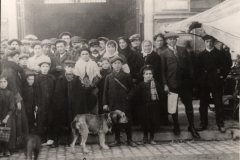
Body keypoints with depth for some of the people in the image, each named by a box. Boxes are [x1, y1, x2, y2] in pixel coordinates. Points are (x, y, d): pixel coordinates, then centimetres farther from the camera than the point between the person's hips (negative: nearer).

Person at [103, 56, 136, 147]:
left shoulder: (126, 76, 2)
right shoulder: (108, 77, 6)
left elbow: (132, 88, 8)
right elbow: (105, 91, 5)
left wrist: (129, 96, -8)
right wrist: (105, 103, 0)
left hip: (124, 102, -1)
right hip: (113, 103, 2)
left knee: (127, 121, 3)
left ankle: (129, 140, 15)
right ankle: (117, 140, 19)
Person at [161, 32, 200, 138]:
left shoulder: (183, 50, 9)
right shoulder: (164, 54, 2)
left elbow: (189, 64, 8)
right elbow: (163, 70, -1)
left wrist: (191, 77, -1)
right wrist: (165, 84, -8)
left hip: (185, 82, 1)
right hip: (172, 84, -1)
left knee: (189, 105, 3)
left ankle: (192, 127, 13)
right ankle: (176, 127, 23)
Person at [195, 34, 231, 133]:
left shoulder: (219, 54, 3)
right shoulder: (201, 55, 10)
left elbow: (226, 67, 2)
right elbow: (197, 68, 11)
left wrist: (222, 76, -4)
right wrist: (200, 78, 0)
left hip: (216, 83, -2)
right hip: (204, 83, 2)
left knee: (218, 103, 1)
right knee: (203, 104, 5)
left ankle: (220, 124, 10)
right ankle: (203, 124, 14)